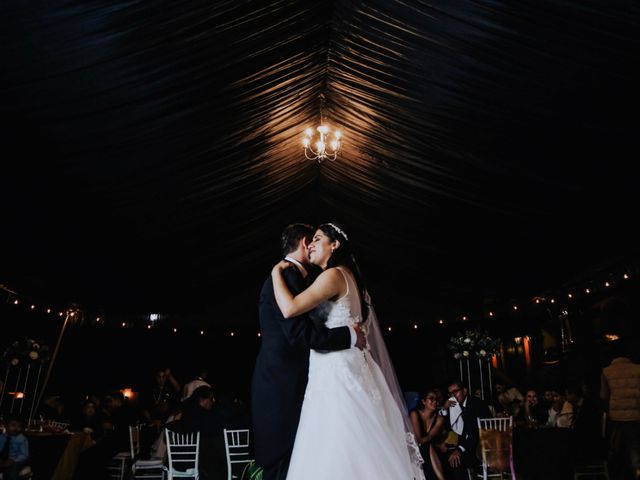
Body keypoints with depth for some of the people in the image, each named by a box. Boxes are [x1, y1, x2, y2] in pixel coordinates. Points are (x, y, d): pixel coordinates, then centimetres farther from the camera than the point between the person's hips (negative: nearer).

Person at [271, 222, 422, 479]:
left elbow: (290, 309, -21)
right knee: (353, 451, 11)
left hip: (336, 373, -10)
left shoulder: (333, 275, -10)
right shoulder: (347, 276, 19)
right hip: (342, 371, 10)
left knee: (338, 456, -6)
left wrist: (277, 271, -9)